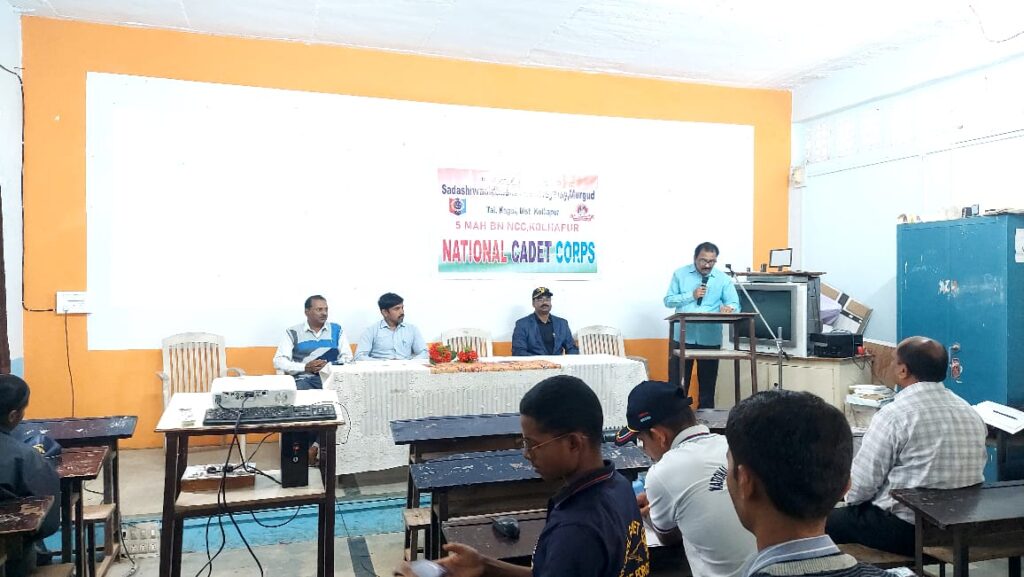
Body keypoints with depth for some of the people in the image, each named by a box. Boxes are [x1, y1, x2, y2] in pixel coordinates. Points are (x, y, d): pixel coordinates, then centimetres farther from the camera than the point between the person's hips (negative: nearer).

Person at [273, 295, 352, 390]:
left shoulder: (336, 330, 14)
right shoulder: (292, 332, 10)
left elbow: (347, 357, 8)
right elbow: (279, 361, 2)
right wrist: (305, 367, -13)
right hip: (304, 380, -1)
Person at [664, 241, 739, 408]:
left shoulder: (723, 279, 4)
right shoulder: (680, 274, 3)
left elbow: (735, 304, -2)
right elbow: (668, 300, 0)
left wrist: (729, 308, -25)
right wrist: (691, 295, -12)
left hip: (710, 339, 1)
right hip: (683, 337, -1)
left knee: (707, 384, 11)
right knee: (676, 383, 4)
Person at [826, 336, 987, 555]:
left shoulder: (895, 414, -18)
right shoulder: (971, 412, 4)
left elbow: (861, 484, -15)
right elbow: (973, 471, 14)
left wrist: (852, 499, 6)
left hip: (904, 530, -8)